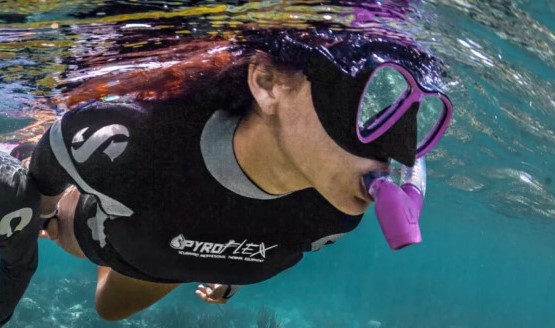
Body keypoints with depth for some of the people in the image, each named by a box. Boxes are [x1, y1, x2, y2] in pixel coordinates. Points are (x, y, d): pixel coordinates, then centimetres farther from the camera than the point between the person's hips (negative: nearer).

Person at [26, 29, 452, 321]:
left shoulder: (339, 210, -36)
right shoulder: (116, 142, -49)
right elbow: (44, 177, -22)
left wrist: (233, 276, 10)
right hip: (98, 231, -2)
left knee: (111, 309, 33)